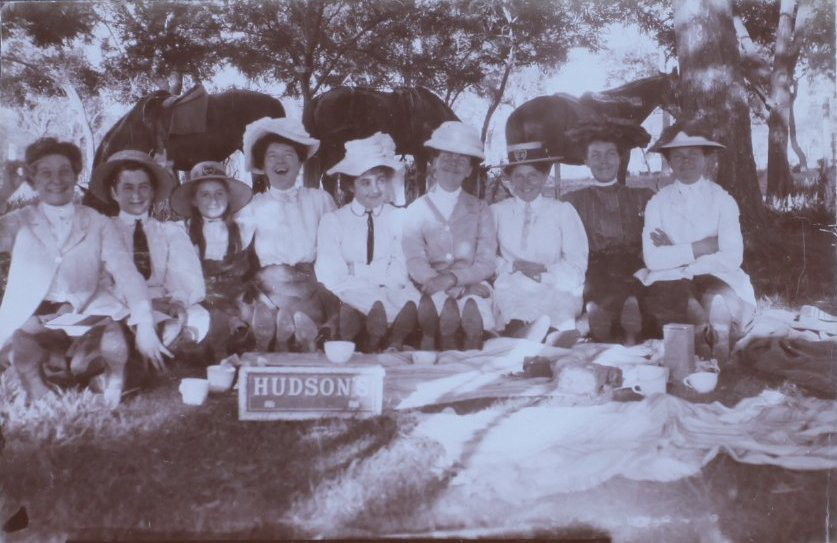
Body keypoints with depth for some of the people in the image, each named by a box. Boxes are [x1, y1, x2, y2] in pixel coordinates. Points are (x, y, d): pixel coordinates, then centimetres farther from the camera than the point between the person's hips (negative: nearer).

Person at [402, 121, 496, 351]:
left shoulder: (479, 209, 14)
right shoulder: (416, 210, 10)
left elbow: (486, 264, 2)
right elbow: (415, 263, -4)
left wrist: (453, 278, -18)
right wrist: (455, 290, -18)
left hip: (471, 285, 1)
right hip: (433, 289, -1)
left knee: (473, 317, -31)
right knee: (448, 315, -33)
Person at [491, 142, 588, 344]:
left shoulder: (563, 211, 13)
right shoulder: (497, 212, 13)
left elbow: (577, 265, 6)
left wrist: (546, 271, -10)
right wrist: (515, 266, -10)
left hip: (554, 292, 1)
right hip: (511, 291, -1)